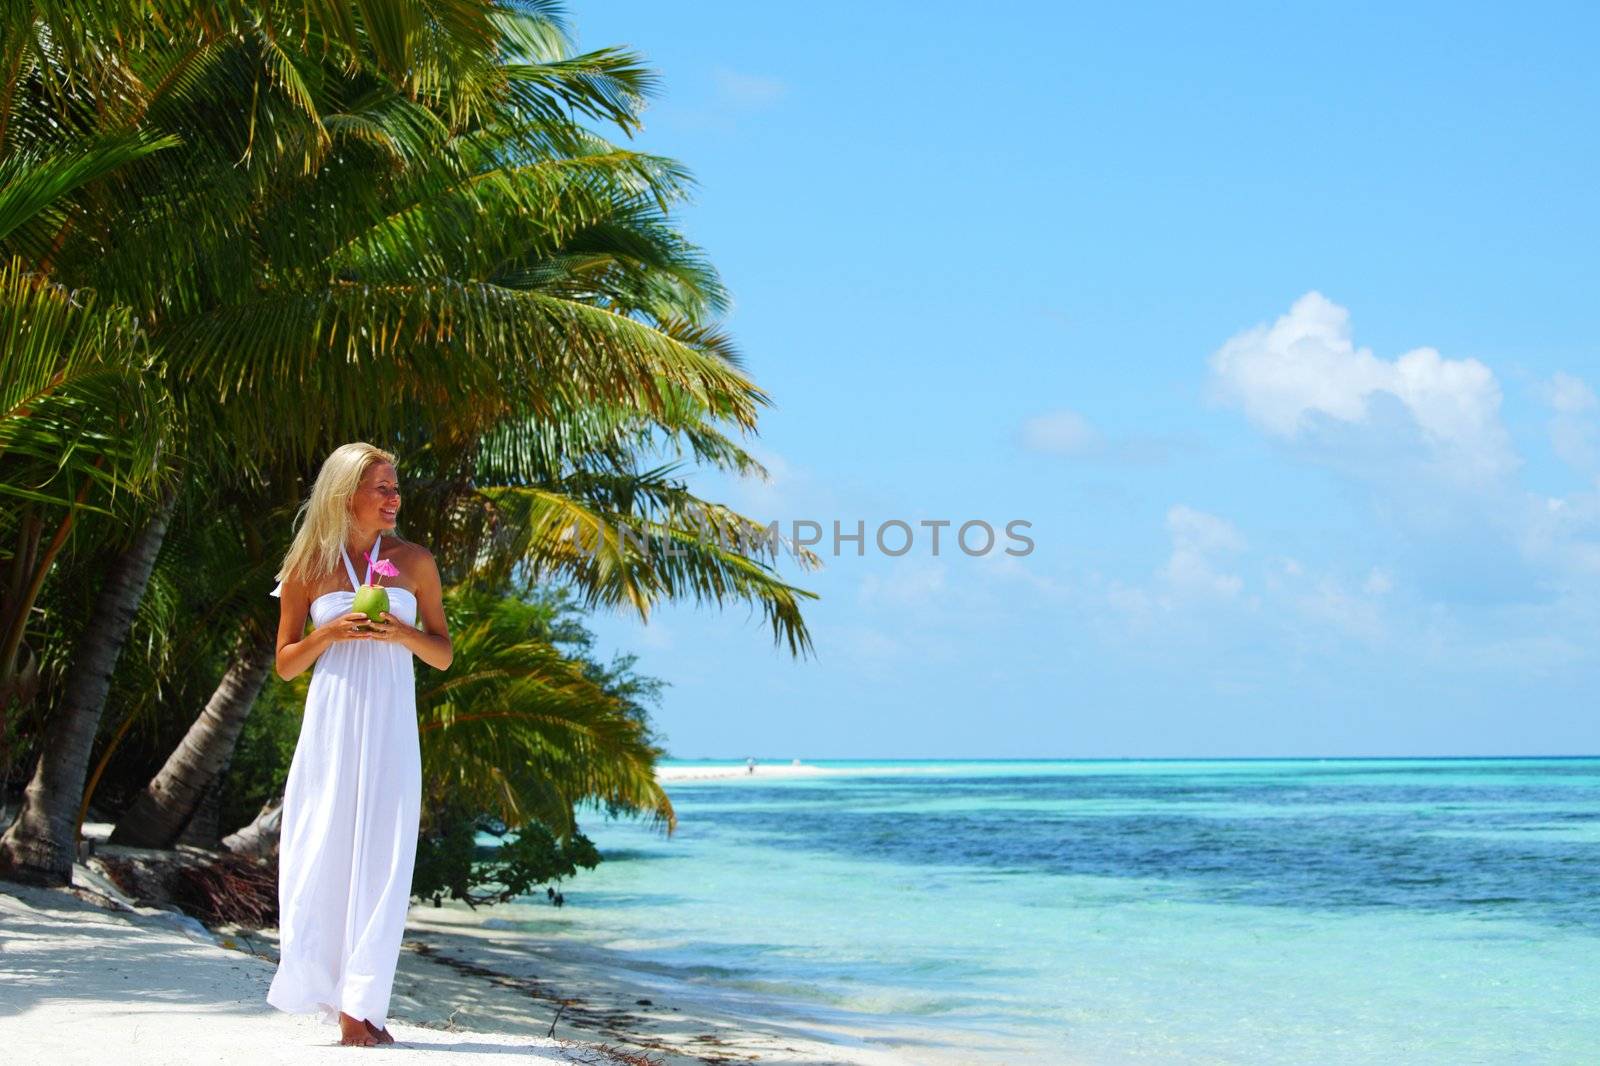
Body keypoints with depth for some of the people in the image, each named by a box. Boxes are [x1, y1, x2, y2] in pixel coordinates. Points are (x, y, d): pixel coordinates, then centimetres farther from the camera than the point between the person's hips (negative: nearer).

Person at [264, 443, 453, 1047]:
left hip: (390, 726, 0)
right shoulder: (310, 568, 4)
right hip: (331, 723, 0)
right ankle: (320, 985, 12)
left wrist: (402, 633, -10)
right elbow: (285, 663, 8)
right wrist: (330, 633, -10)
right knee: (321, 856, -2)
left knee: (380, 860, -4)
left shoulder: (414, 562, 7)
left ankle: (360, 1007, -1)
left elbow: (443, 656, 10)